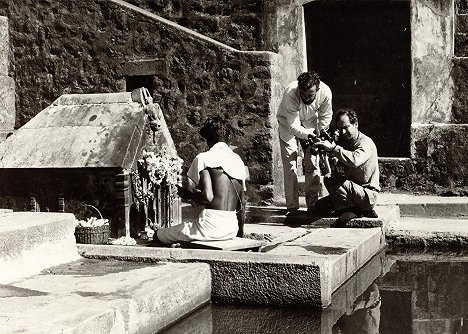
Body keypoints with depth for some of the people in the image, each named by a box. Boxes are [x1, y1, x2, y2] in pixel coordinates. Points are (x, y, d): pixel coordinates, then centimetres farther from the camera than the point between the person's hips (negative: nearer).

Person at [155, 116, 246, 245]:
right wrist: (240, 232, 25)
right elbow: (241, 202, 15)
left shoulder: (204, 158, -6)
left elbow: (208, 196, -19)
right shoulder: (238, 161, 12)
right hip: (232, 229, 7)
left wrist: (188, 194, 0)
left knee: (159, 235, 8)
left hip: (211, 225, -7)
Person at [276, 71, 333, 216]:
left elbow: (325, 118, -10)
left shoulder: (325, 92, -29)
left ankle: (312, 204, 3)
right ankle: (292, 206, -6)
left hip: (310, 122, 2)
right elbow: (293, 126, -36)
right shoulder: (290, 94, -38)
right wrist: (308, 134, -52)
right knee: (290, 165, -10)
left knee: (313, 164, -5)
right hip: (288, 124, -2)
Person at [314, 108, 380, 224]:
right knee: (320, 206, -1)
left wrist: (333, 148, -35)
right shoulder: (343, 141, 10)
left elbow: (355, 160, -37)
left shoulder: (366, 143, -14)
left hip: (368, 195, -9)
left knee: (331, 181, -25)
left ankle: (353, 210, -11)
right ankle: (360, 210, 1)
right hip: (352, 191, 9)